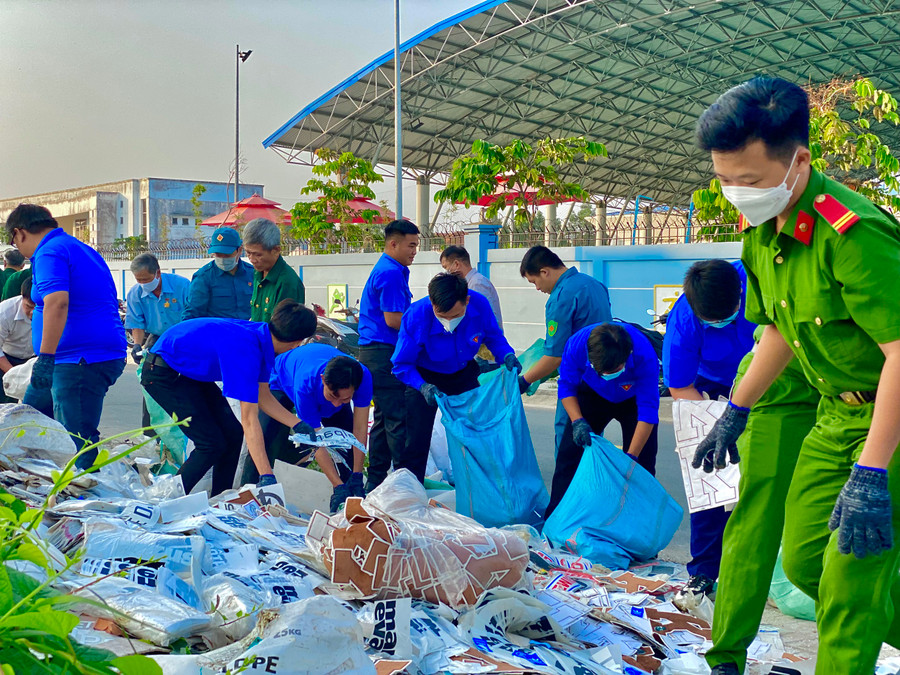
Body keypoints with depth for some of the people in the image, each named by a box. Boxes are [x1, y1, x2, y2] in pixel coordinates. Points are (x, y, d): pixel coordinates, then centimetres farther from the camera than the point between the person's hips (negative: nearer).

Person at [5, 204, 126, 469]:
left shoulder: (49, 252, -10)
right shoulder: (82, 249, 22)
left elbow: (57, 302, -27)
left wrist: (46, 358, -30)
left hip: (79, 361, -11)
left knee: (78, 442, -11)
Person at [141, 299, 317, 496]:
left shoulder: (262, 335, -8)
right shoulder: (245, 348, -34)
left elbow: (262, 396, 2)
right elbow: (249, 418, -37)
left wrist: (298, 425, -7)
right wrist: (266, 476, -39)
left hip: (190, 371, 9)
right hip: (162, 374, -9)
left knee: (233, 433, 3)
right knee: (212, 444, -12)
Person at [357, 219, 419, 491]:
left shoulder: (388, 270, 20)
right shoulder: (391, 273, -14)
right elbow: (393, 319, -19)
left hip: (375, 352, 11)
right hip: (385, 353, -11)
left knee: (384, 417, 13)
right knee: (397, 418, -8)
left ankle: (375, 480, 18)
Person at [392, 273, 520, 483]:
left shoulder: (480, 304, -26)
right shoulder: (416, 316, -34)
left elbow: (494, 337, -5)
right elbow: (401, 365, -23)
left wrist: (506, 356, -25)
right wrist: (423, 387, -40)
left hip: (463, 375, 4)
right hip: (425, 377, -3)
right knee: (416, 438, -11)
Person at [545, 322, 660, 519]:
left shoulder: (644, 356, -41)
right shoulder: (577, 344, -36)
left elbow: (648, 410, -35)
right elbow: (566, 386, -18)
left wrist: (631, 457, -38)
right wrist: (577, 421, -33)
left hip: (634, 398, -1)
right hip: (593, 393, 2)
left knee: (642, 461, -11)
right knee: (570, 451, -5)